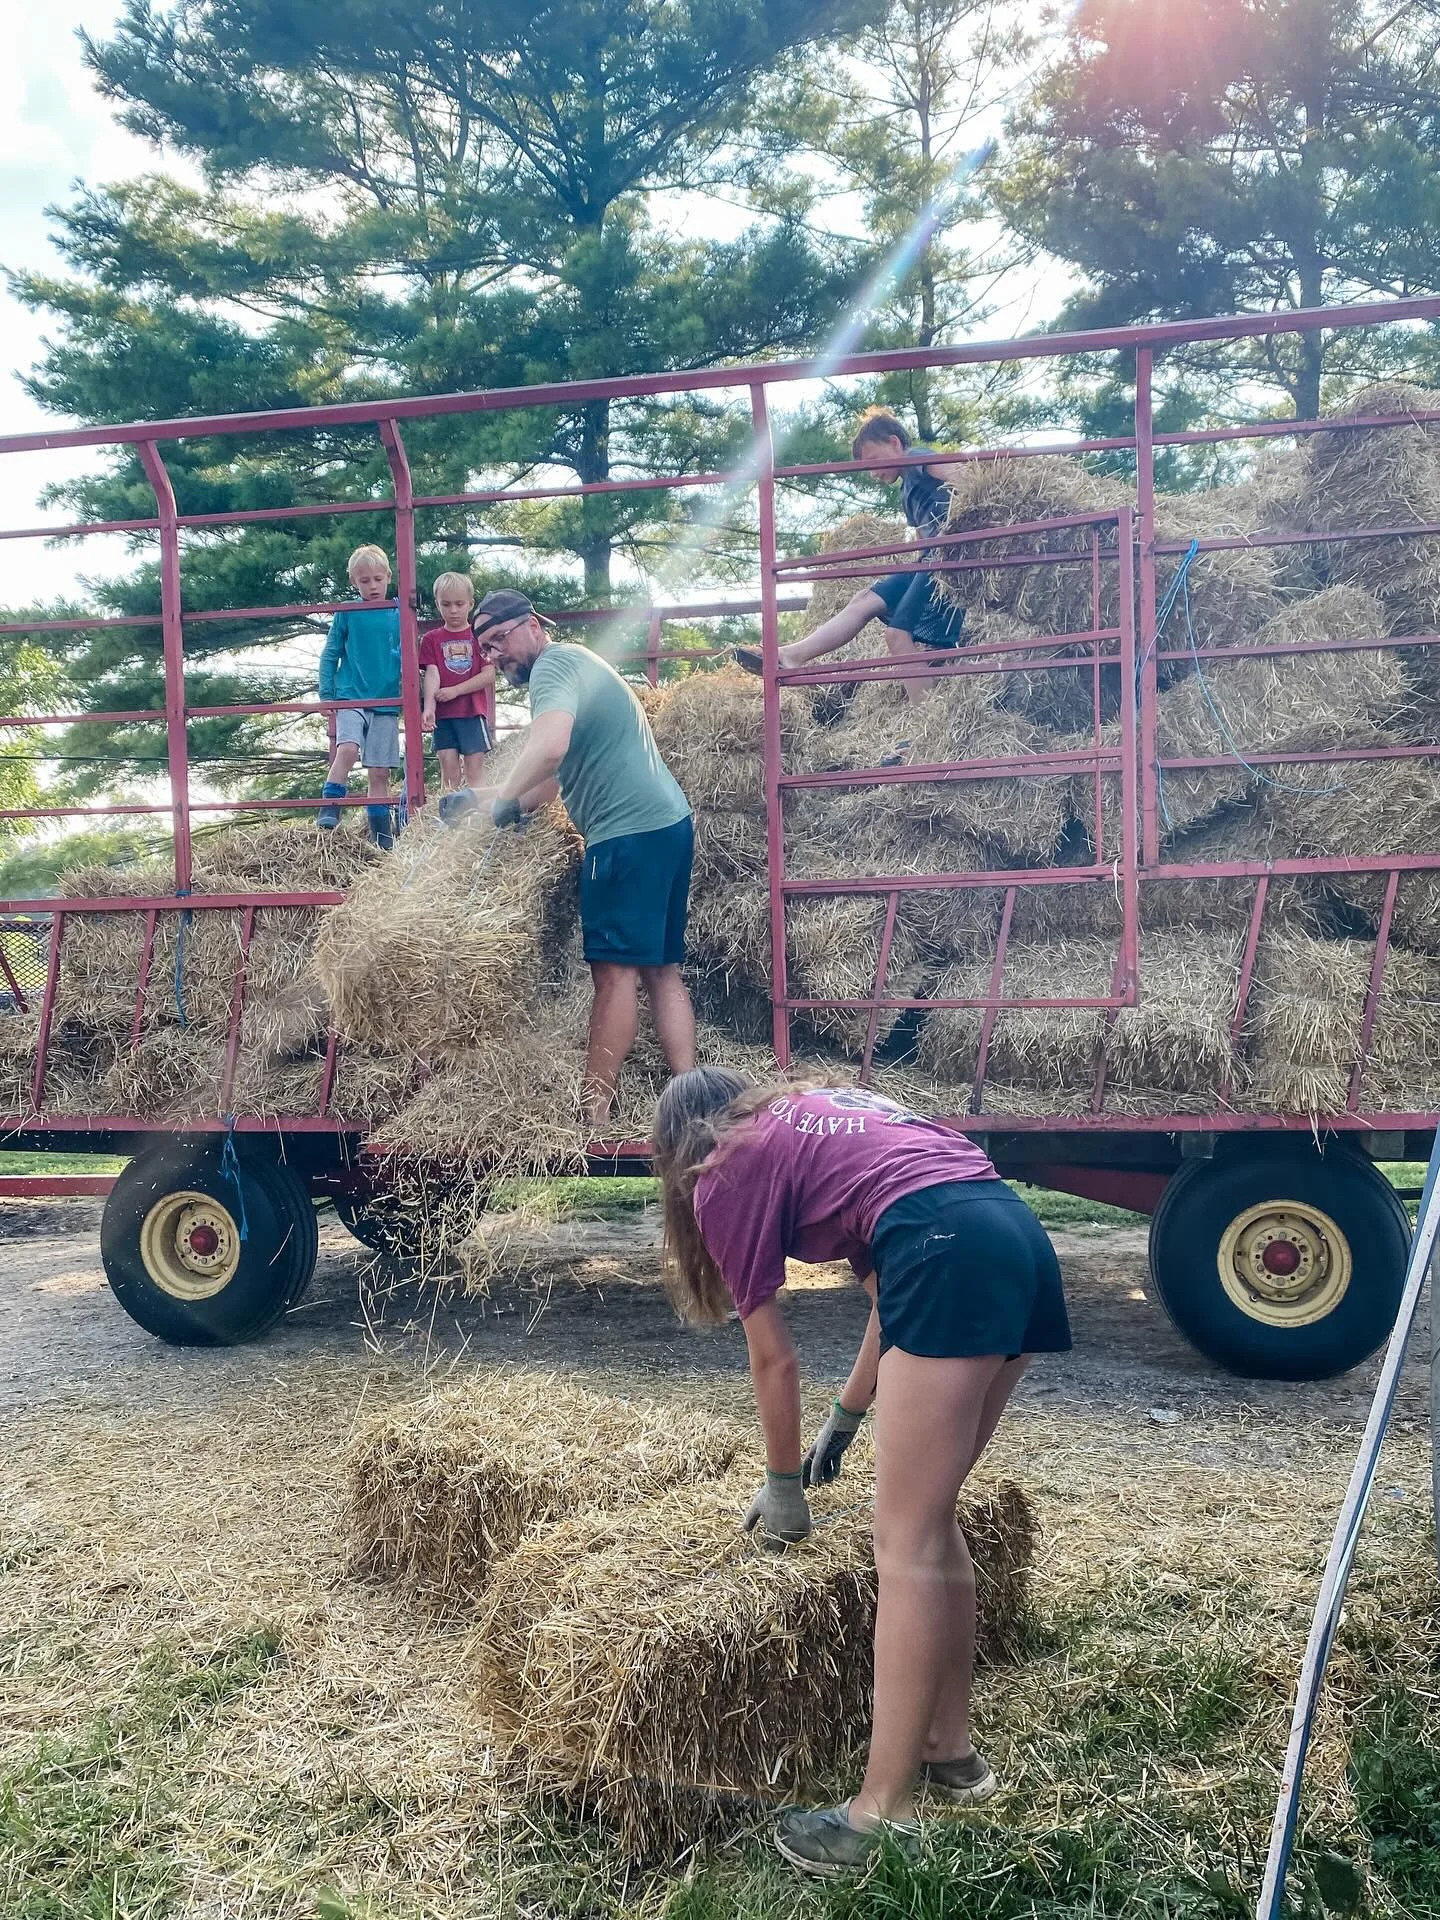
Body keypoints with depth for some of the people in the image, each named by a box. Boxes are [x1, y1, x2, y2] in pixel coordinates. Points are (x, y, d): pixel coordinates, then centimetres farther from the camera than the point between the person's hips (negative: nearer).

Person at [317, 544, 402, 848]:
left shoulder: (399, 614, 3)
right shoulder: (347, 614, 0)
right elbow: (330, 655, 5)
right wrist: (326, 695, -1)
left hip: (387, 701, 2)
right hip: (351, 697, -2)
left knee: (379, 772, 4)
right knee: (348, 748, -28)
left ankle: (381, 834, 13)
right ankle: (329, 810, -18)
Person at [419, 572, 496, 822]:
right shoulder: (431, 639, 8)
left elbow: (489, 675, -3)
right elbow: (431, 674, -2)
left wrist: (456, 690, -12)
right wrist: (428, 707, -18)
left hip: (473, 712, -1)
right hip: (443, 716, 1)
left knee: (473, 773, -2)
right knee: (449, 774, 1)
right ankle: (449, 820, 1)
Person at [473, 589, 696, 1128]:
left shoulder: (554, 664, -8)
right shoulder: (576, 665, 24)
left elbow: (549, 747, -29)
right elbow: (558, 775, 26)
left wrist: (504, 799, -18)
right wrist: (516, 806, 17)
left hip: (628, 833, -11)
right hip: (668, 823, 11)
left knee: (615, 970, -8)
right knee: (661, 969, 10)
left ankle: (593, 1113, -5)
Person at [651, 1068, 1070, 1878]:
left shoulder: (724, 1175, 12)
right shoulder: (819, 1119, 33)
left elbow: (775, 1357, 14)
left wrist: (784, 1486, 28)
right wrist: (844, 1422, 39)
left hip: (953, 1256, -8)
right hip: (1021, 1237, 8)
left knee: (907, 1546, -3)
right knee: (932, 1519, 18)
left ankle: (885, 1814, 1)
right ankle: (951, 1748, 28)